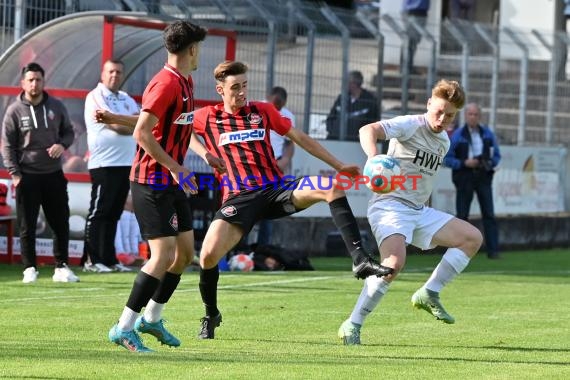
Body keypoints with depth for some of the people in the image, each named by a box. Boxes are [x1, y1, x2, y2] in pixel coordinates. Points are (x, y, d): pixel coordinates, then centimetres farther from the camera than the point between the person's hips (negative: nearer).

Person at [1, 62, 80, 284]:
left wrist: (62, 145, -9)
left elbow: (68, 132, 14)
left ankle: (61, 267, 14)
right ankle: (30, 269, 9)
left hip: (54, 174, 3)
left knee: (61, 224, 4)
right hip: (27, 176, -3)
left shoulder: (56, 107, 5)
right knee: (27, 226, 0)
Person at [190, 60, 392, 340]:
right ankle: (211, 316, 9)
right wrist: (203, 152, 5)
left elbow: (299, 138, 16)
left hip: (276, 188, 2)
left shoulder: (263, 111, 10)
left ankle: (360, 261, -29)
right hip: (238, 198, -2)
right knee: (208, 255, -21)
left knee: (332, 187, -24)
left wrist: (340, 166, 15)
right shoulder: (206, 117, 6)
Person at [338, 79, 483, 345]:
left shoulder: (444, 142, 15)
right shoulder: (411, 125, -10)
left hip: (420, 211, 8)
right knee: (395, 262, -31)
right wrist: (374, 158, -44)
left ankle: (429, 294, 3)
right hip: (391, 206, -8)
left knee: (472, 238, 2)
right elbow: (368, 131, -25)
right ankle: (352, 326, -22)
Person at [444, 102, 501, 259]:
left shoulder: (488, 134, 7)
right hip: (465, 177, -1)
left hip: (483, 177, 1)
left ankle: (493, 250, -5)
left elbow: (496, 155, 13)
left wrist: (490, 163, -9)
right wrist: (464, 163, -16)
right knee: (462, 215, 0)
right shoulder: (457, 136, 0)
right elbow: (447, 159, -1)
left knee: (489, 214, -5)